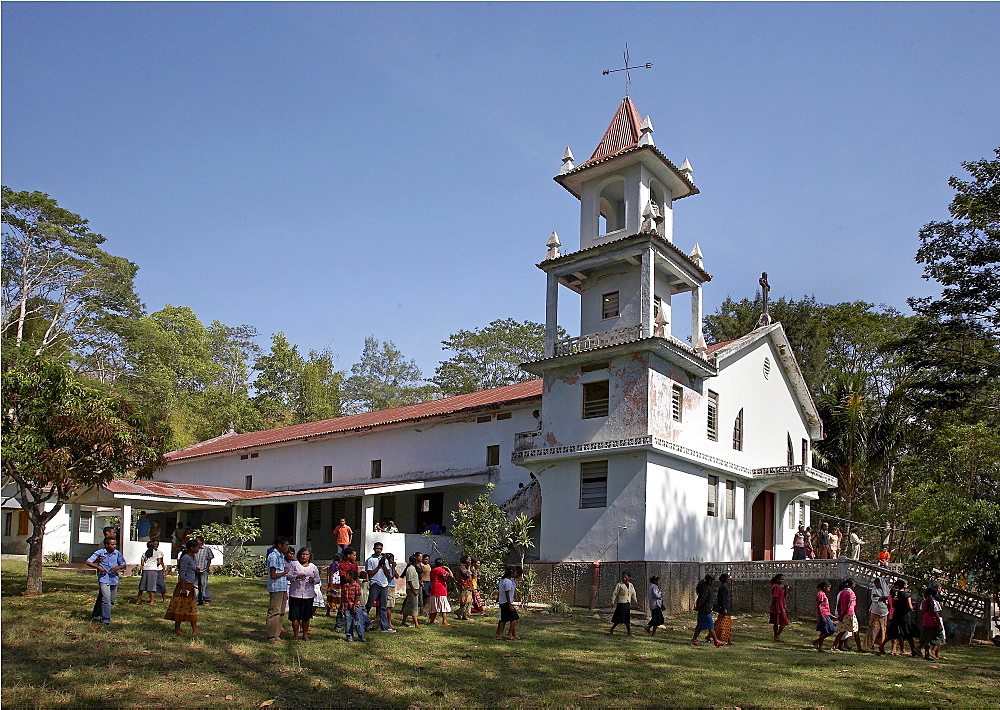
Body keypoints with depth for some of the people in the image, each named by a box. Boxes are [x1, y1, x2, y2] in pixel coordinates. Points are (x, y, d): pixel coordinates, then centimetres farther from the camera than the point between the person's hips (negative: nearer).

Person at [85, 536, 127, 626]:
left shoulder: (117, 553, 2)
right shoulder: (100, 552, -6)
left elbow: (123, 565, 8)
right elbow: (88, 562, -4)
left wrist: (118, 567, -14)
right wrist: (98, 567, -16)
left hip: (114, 579, 4)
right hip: (104, 579, -4)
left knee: (111, 600, 11)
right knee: (106, 599, -14)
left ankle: (98, 616, 30)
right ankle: (106, 620, -7)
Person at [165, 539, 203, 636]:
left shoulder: (192, 557, 12)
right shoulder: (185, 558, -16)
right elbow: (182, 574, -20)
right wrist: (183, 588, -21)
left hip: (190, 586, 10)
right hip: (184, 586, -10)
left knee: (192, 608, 10)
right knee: (181, 607, 0)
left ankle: (195, 630, 13)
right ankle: (177, 629, 10)